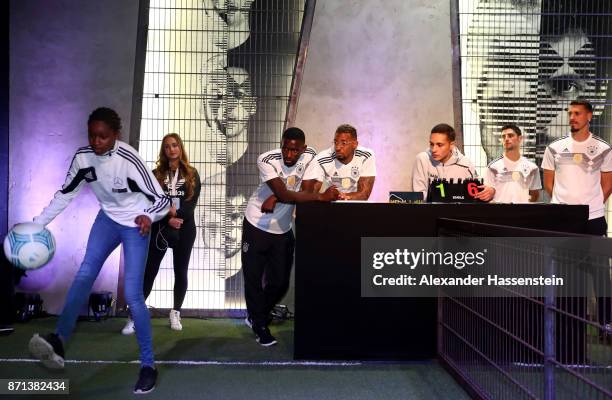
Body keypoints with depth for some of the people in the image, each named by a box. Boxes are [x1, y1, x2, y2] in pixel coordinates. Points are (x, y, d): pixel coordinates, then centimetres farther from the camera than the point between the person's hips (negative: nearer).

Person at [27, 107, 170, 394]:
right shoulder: (83, 156, -12)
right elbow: (66, 193, 3)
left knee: (132, 296, -9)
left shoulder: (129, 160, -28)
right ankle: (58, 342, -26)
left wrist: (148, 217, -49)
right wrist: (38, 223, -2)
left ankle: (148, 366, 0)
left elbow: (162, 200, -27)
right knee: (85, 274, -17)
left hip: (135, 225, -5)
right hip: (108, 219, 5)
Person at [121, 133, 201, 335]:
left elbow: (192, 203, -4)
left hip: (184, 229, 1)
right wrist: (168, 219, -18)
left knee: (180, 272, 7)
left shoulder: (192, 174, 6)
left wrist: (177, 214, -21)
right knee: (149, 272, -3)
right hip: (160, 229, -1)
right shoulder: (156, 174, 6)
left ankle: (175, 313, 21)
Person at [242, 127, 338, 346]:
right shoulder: (267, 160, -24)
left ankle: (255, 316, 36)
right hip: (256, 227, -4)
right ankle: (259, 325, 23)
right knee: (254, 278, 2)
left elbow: (306, 187, -7)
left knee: (280, 282, 10)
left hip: (283, 229, 4)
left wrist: (275, 198, -21)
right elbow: (284, 195, -32)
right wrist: (321, 197, -39)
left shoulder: (309, 155, -12)